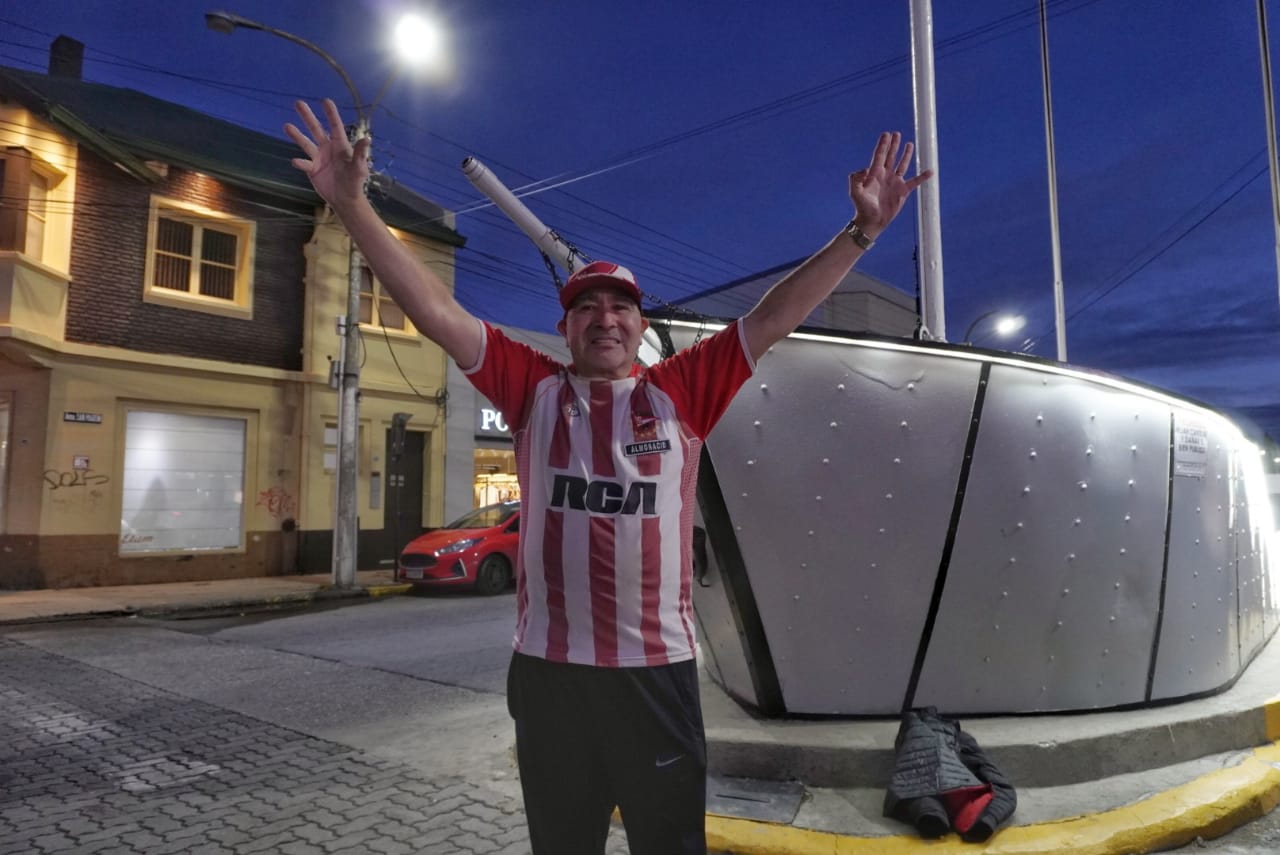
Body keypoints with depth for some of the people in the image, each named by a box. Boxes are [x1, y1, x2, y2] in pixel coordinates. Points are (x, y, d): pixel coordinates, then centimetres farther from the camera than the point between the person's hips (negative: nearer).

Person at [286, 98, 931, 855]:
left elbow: (773, 318, 0)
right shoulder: (535, 389, 3)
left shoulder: (681, 393, 2)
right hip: (549, 669, 1)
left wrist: (862, 231, -4)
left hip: (658, 668, 0)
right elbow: (434, 310, -1)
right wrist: (352, 204, -6)